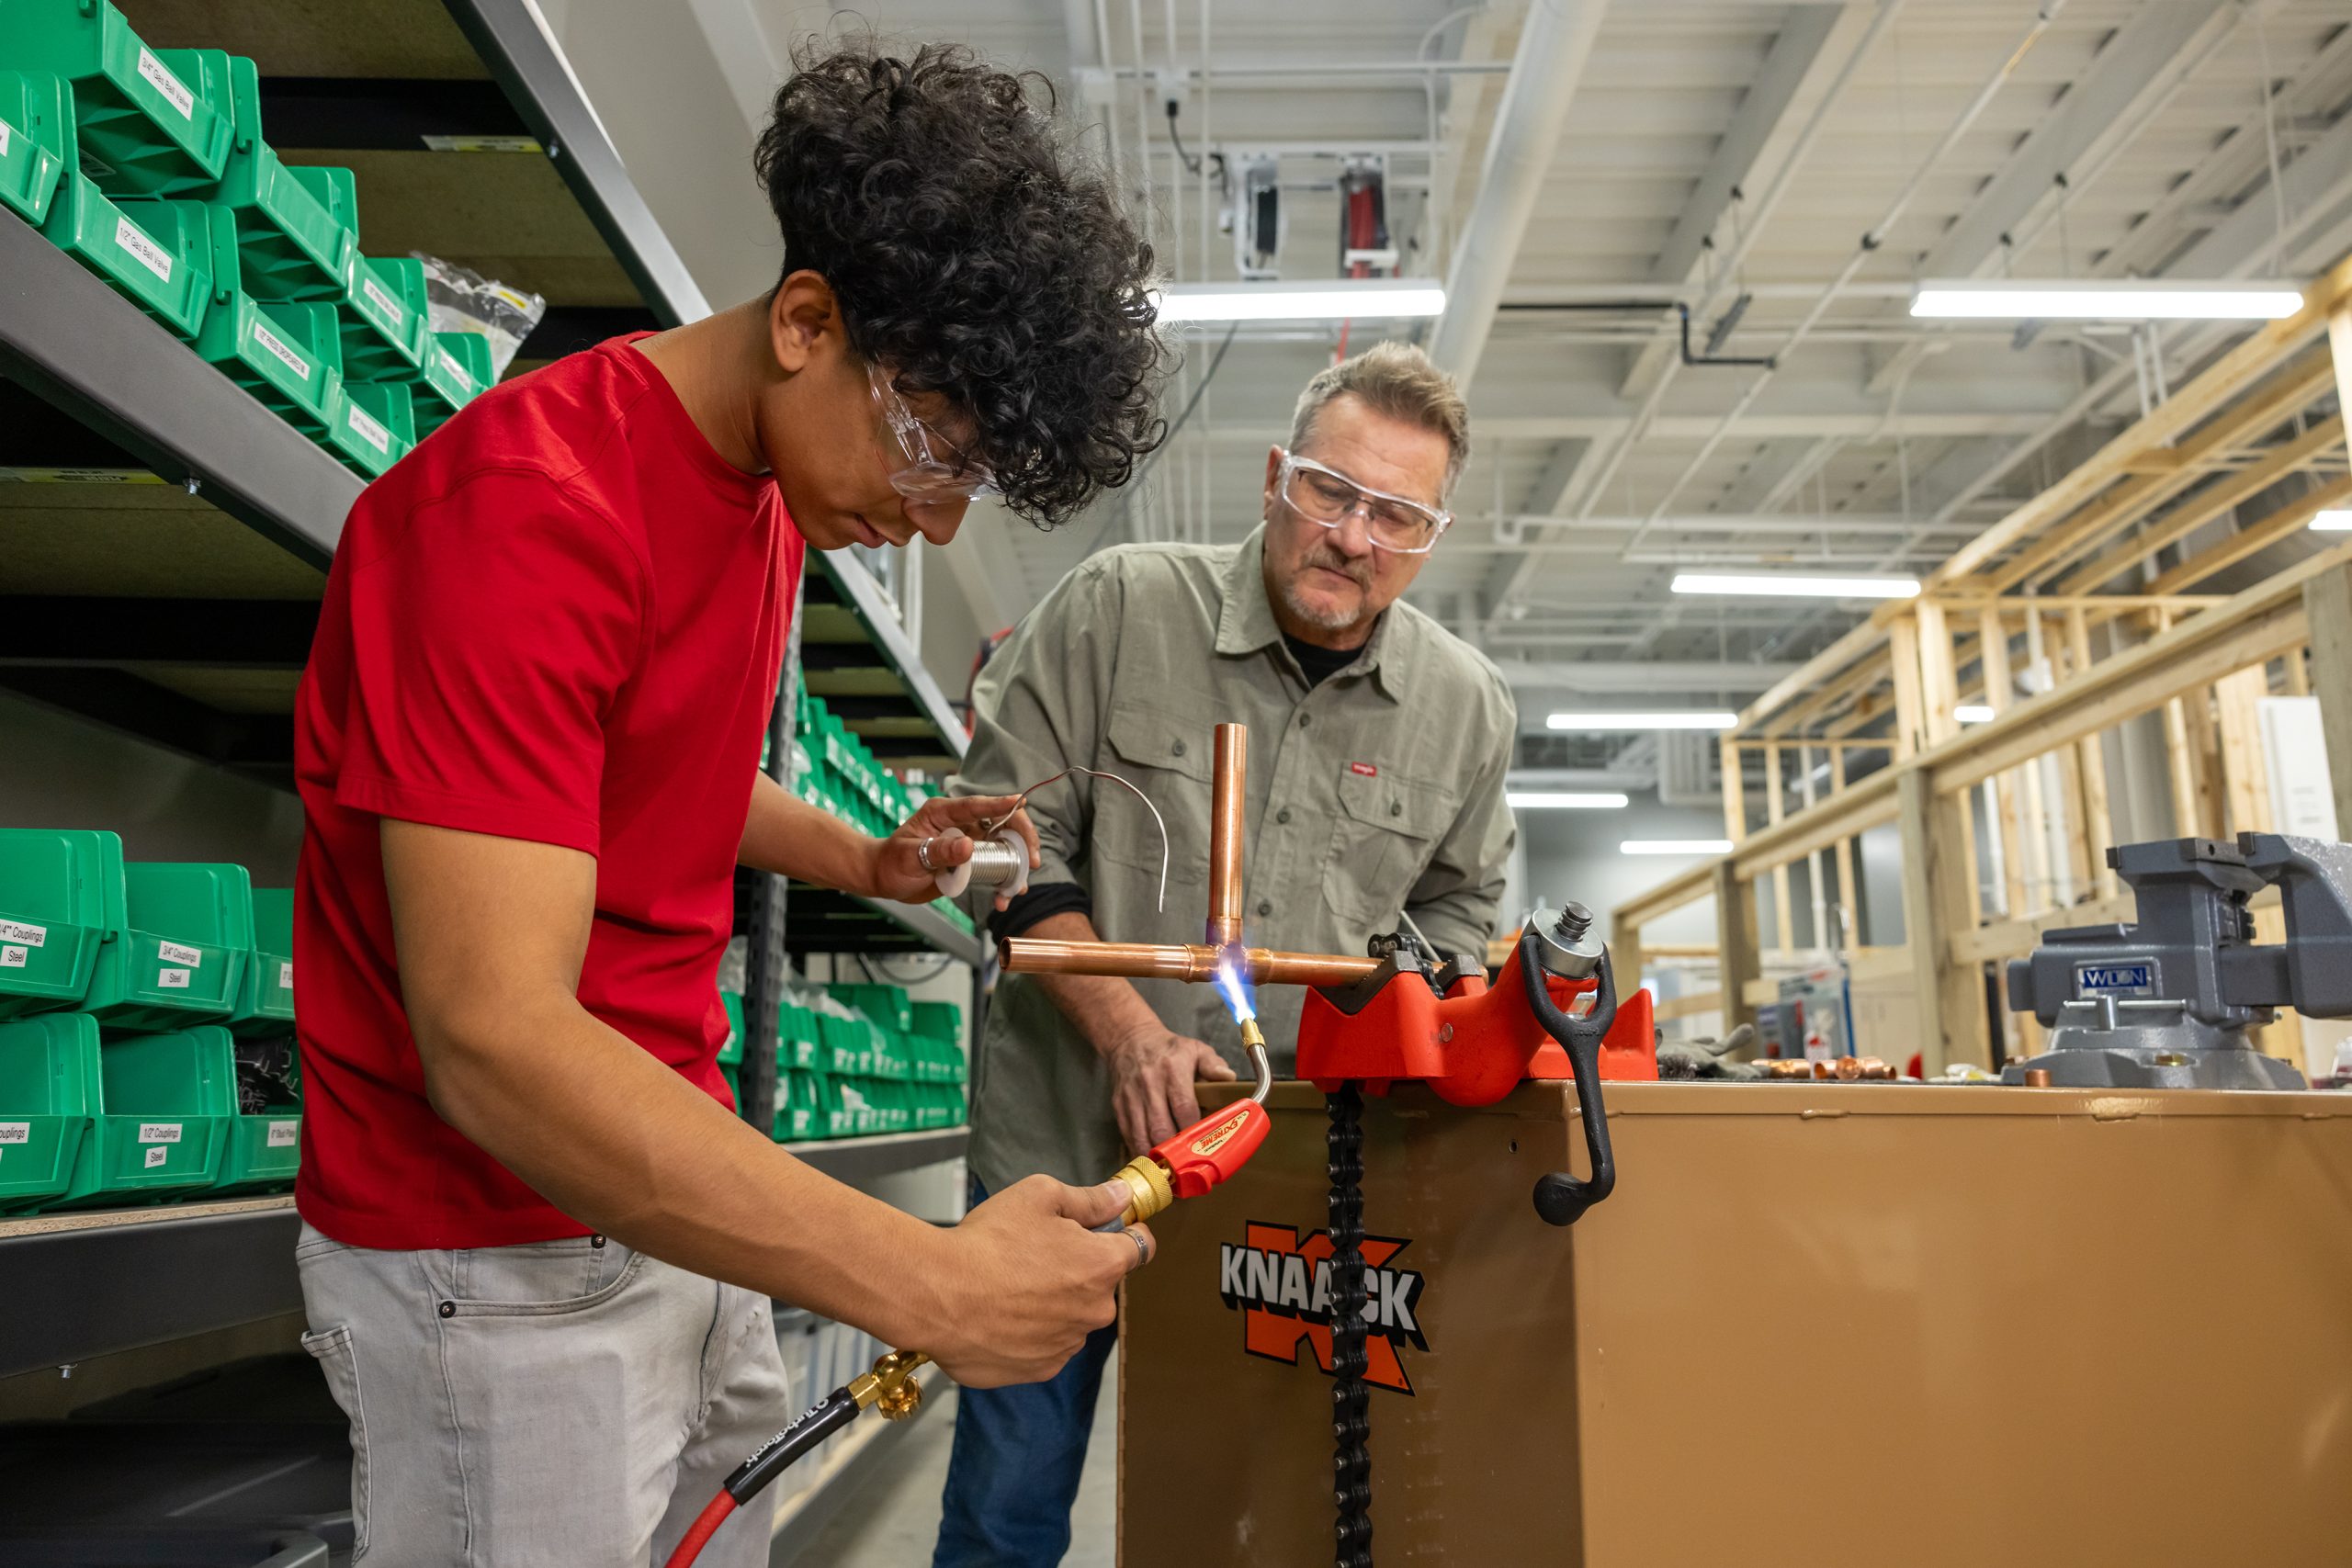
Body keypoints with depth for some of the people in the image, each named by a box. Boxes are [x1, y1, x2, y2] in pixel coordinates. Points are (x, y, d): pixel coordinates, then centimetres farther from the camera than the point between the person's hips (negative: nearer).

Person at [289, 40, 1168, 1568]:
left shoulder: (779, 491, 6)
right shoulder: (529, 511, -24)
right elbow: (494, 1043, -31)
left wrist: (866, 862, 3)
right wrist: (929, 1281, -33)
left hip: (677, 1186, 8)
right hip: (497, 1251, -8)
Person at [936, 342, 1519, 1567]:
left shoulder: (1467, 706, 2)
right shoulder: (1118, 606, -7)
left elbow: (1455, 906, 16)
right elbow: (1009, 832, -7)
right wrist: (1129, 1032, -16)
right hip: (1070, 1134, -2)